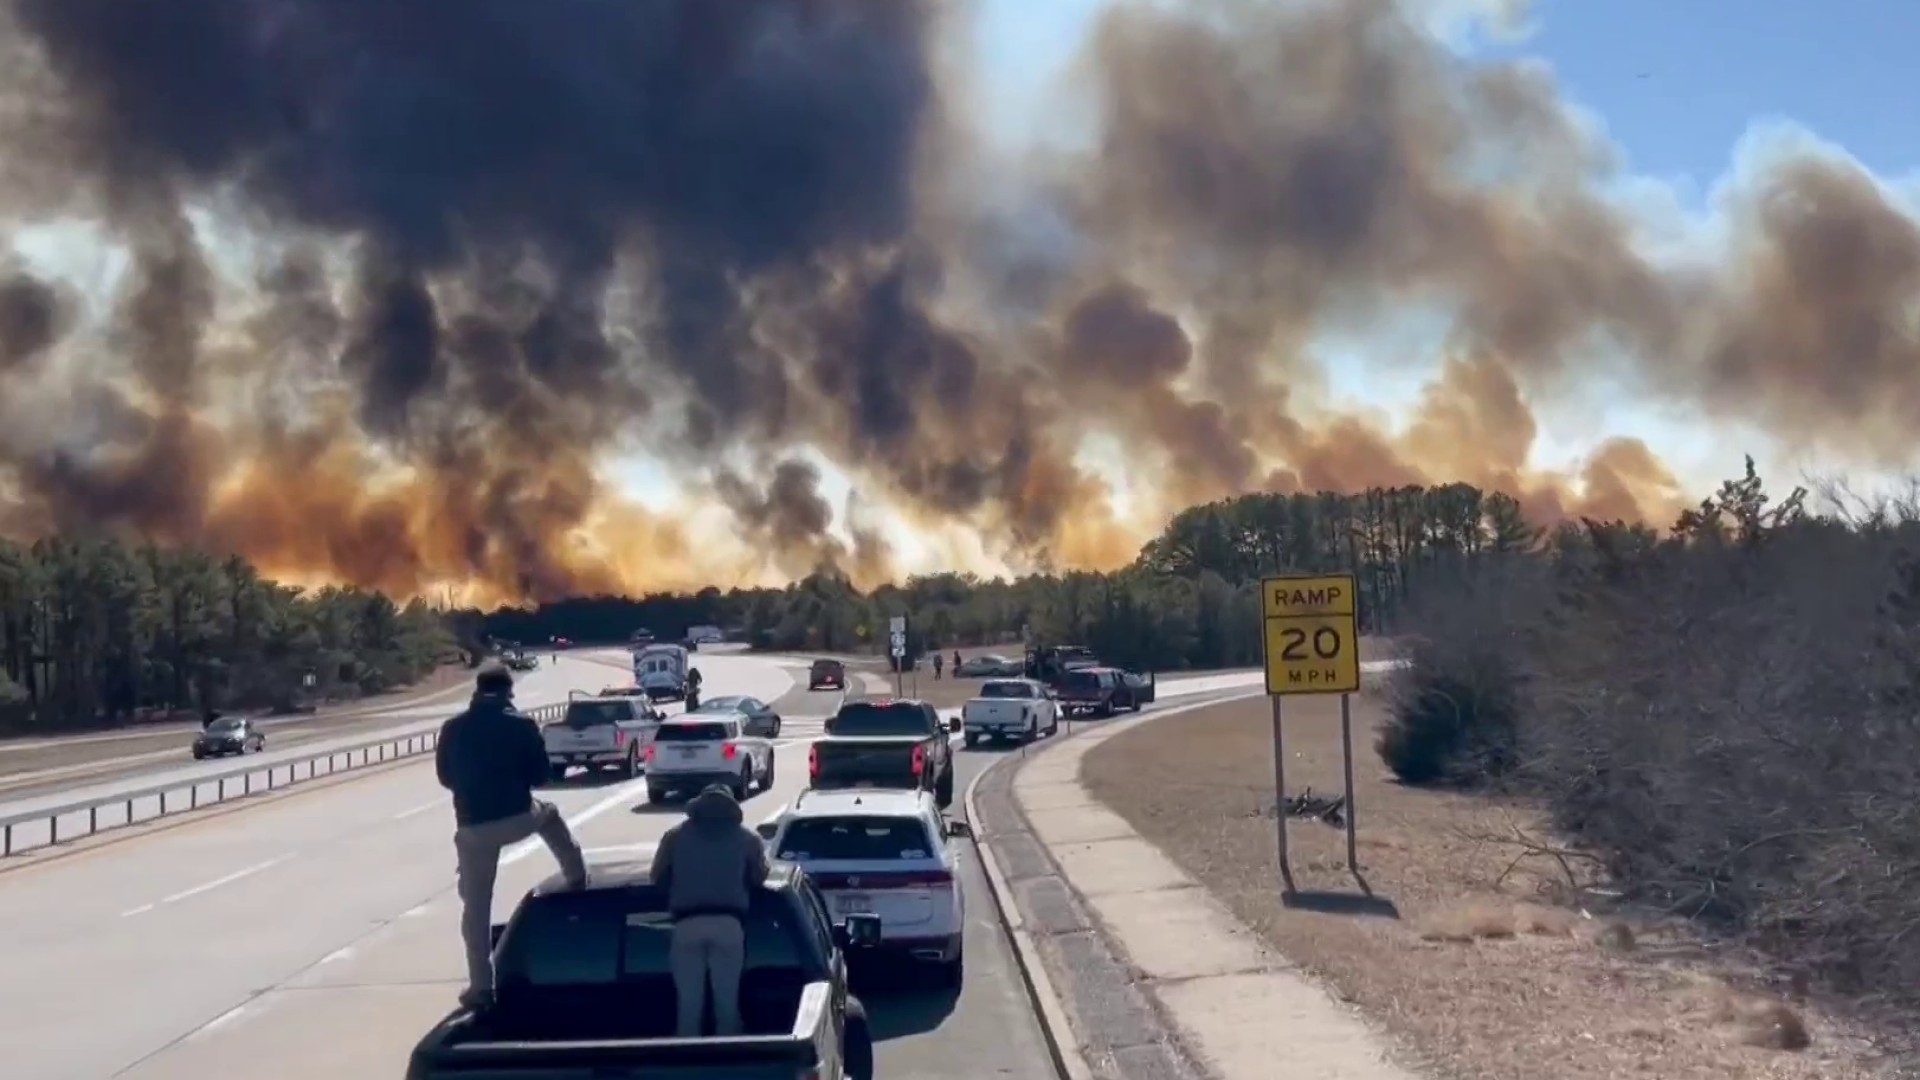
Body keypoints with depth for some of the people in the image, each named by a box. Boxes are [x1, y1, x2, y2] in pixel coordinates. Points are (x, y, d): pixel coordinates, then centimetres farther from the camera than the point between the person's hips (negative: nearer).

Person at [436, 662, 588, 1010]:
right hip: (518, 818, -1)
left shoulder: (453, 729, 2)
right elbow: (540, 774, 1)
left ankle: (481, 986, 9)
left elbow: (445, 777, 13)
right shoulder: (522, 724, -5)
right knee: (550, 815, 35)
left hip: (473, 827, 1)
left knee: (476, 907, 10)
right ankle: (578, 881, 40)